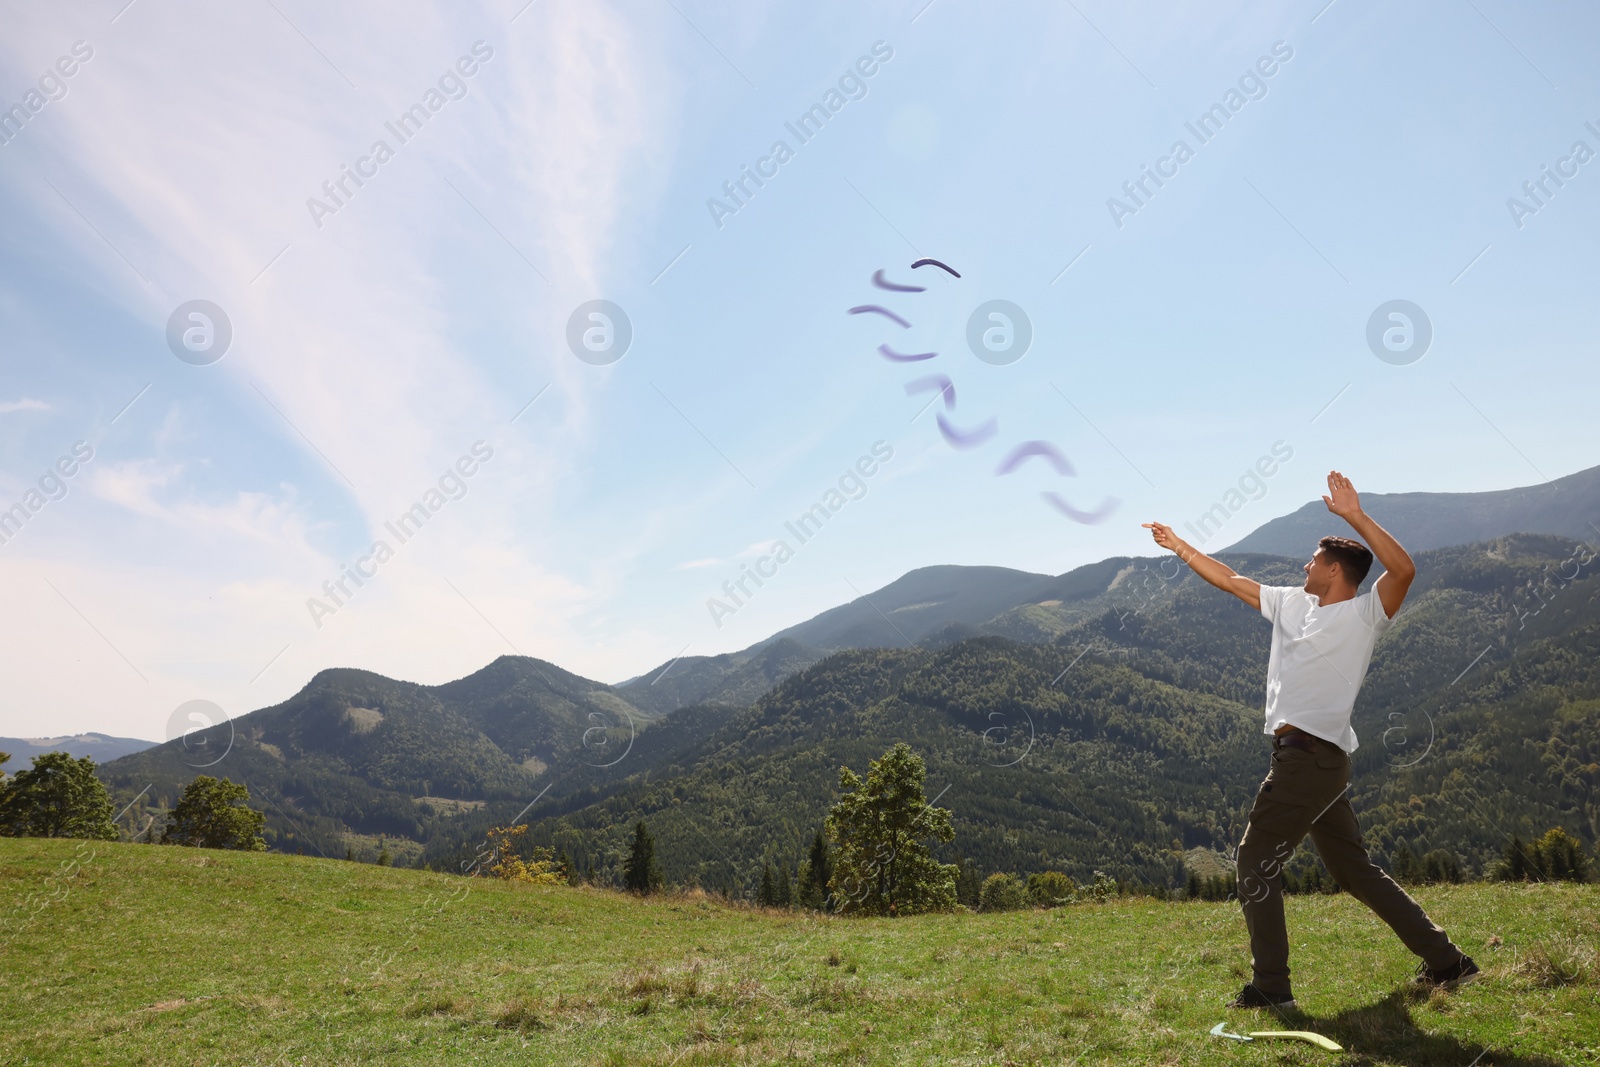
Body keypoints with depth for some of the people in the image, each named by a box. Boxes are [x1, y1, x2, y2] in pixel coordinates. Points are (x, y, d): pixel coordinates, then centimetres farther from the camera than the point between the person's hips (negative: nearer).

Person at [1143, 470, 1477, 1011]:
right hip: (1301, 757, 9)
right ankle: (1445, 960, 21)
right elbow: (1230, 579, 24)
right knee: (1355, 871, 14)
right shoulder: (1292, 603, 17)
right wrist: (1179, 546, 26)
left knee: (1256, 861, -4)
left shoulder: (1364, 614, -5)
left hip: (1315, 756, -9)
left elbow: (1403, 569, -23)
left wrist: (1355, 516, -24)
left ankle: (1271, 985, 2)